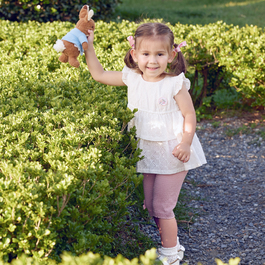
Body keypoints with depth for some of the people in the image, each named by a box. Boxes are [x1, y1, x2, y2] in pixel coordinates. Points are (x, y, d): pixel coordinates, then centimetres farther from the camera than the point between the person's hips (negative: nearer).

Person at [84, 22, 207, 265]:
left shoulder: (175, 84, -15)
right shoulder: (131, 78, -3)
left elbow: (189, 116, -10)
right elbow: (99, 75, 4)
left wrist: (186, 143, -22)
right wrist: (89, 47, -4)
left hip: (172, 154, -5)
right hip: (147, 152, 6)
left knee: (161, 206, 0)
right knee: (149, 204, 14)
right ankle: (171, 241, 35)